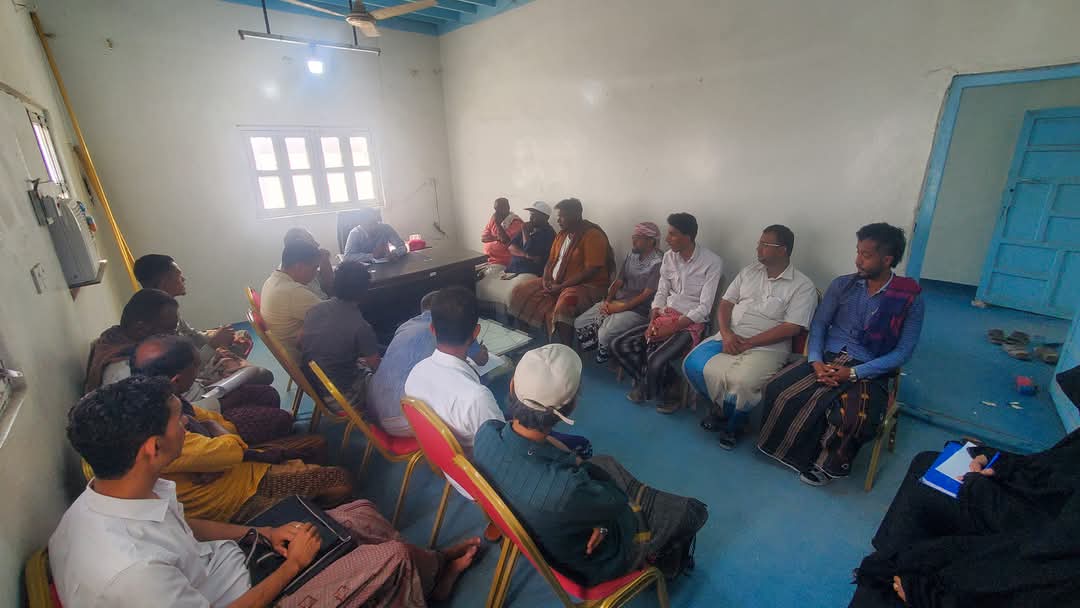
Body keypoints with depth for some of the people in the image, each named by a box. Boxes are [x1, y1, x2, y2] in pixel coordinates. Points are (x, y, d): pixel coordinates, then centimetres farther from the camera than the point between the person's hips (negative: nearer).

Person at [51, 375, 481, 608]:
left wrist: (261, 532, -4)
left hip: (219, 563, 8)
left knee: (360, 514, 9)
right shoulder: (131, 571, -39)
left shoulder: (103, 496, -12)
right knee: (393, 558, -10)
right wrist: (295, 563, -15)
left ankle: (433, 566, 33)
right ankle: (432, 569, 27)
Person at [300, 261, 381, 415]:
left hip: (310, 384, 7)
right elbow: (376, 366, -15)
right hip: (340, 398, -7)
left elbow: (301, 343, 8)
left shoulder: (315, 308, -7)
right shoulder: (361, 327, -27)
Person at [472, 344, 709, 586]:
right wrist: (580, 466, -9)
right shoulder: (564, 490, -45)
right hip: (591, 562, -5)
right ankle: (665, 566, 43)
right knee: (692, 510, 14)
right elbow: (617, 502, -23)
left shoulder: (486, 433, -26)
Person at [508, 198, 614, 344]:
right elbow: (551, 260, 18)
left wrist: (561, 286, -20)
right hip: (554, 283, 8)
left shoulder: (593, 236, -13)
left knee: (564, 304, -40)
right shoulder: (562, 234, 13)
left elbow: (591, 271, -20)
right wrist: (546, 279, -3)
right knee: (520, 292, -5)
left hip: (586, 285, -8)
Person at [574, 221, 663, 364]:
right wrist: (607, 301, -4)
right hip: (616, 302, 8)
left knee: (604, 334, -28)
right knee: (579, 323, -3)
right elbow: (618, 281, 11)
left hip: (637, 309, -8)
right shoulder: (632, 254, 10)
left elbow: (646, 295, -16)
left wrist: (621, 307, -16)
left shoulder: (658, 262, -13)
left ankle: (604, 357, 4)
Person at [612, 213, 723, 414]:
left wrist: (671, 328, -20)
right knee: (618, 345, -9)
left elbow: (704, 308, -15)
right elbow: (661, 293, 9)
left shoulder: (712, 262, -13)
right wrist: (652, 322, -7)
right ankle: (646, 383, 12)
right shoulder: (669, 257, 6)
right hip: (664, 317, 6)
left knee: (655, 361, -29)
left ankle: (655, 391, 5)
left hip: (691, 324, -6)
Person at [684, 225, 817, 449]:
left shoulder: (802, 286, -3)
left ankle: (732, 423, 4)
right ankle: (724, 407, 12)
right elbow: (725, 304, 10)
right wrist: (726, 333, -9)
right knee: (692, 364, -16)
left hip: (766, 347, -5)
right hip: (728, 338, 5)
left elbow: (791, 328, -12)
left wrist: (747, 343, -17)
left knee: (740, 382, -32)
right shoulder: (749, 272, 12)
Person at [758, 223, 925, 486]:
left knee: (853, 418, -32)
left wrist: (854, 373, -17)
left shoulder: (910, 298, -3)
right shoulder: (842, 284, 7)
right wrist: (816, 361, -12)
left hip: (868, 371, -3)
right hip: (827, 359, 3)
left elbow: (902, 352, -6)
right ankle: (780, 445, 4)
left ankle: (828, 464, -1)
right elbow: (818, 324, 6)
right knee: (777, 389, -21)